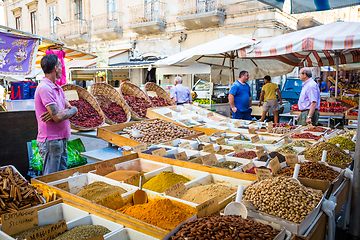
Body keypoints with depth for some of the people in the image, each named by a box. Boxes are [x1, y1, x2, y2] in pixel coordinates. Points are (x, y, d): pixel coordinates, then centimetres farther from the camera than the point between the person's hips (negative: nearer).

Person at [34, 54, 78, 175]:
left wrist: (56, 113, -13)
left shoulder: (57, 87, 13)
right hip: (51, 141, -9)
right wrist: (73, 110, -6)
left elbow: (70, 108, 7)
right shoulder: (44, 88, -18)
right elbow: (58, 117, -25)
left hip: (61, 139, 9)